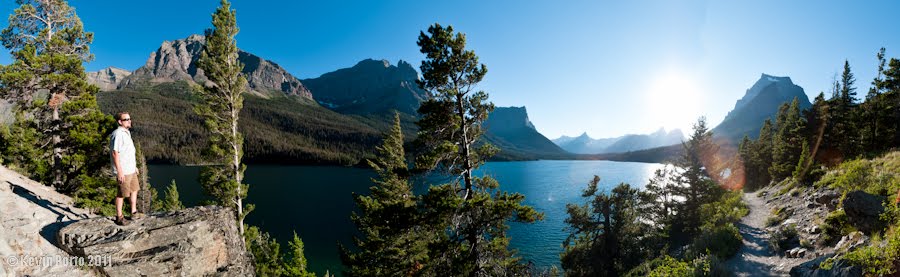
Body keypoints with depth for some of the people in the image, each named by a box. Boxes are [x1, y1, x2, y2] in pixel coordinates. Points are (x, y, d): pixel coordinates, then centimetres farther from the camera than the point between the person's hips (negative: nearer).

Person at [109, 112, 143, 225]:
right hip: (123, 171, -10)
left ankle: (134, 213, 28)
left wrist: (135, 166, 23)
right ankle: (119, 217, 12)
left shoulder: (126, 133, 12)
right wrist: (119, 171, -23)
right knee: (121, 194, 0)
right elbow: (115, 153, -22)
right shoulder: (118, 134, -18)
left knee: (134, 190, 17)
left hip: (131, 169, 10)